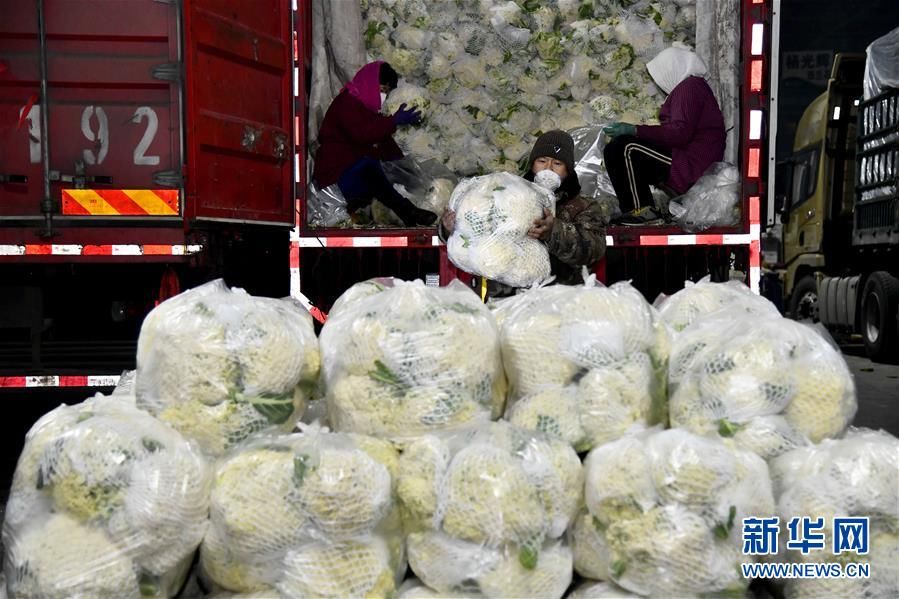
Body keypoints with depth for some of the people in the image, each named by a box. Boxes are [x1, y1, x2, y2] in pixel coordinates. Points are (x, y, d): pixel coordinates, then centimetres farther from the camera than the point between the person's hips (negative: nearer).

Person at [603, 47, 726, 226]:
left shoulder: (689, 87, -11)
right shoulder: (692, 85, 21)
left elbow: (680, 134, -24)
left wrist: (635, 130, -22)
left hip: (690, 165, -11)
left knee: (627, 148, -22)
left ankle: (642, 211, -15)